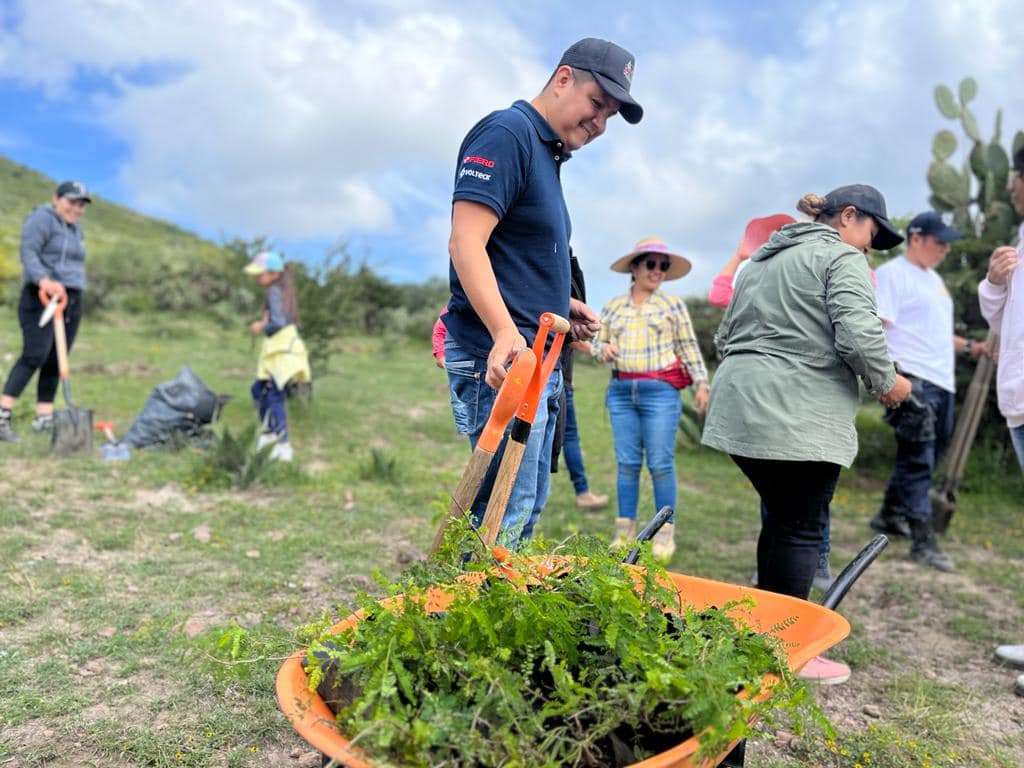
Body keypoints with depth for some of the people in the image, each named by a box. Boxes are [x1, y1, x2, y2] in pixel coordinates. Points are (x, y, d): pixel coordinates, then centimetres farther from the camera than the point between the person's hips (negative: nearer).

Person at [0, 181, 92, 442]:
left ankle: (43, 418, 7)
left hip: (71, 302, 7)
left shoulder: (75, 229, 22)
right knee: (35, 355, -18)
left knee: (56, 361, 4)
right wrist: (43, 280, -31)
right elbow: (28, 252, -16)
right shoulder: (42, 218, -3)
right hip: (41, 298, -7)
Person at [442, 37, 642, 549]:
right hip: (499, 358, -10)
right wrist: (505, 332, -31)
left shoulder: (548, 152, 20)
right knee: (504, 516, -8)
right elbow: (465, 243, -20)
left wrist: (560, 306, 12)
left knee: (526, 509, 16)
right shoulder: (507, 132, -8)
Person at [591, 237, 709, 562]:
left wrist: (701, 383, 0)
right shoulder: (613, 307, 11)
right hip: (621, 391, 3)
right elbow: (598, 342, 17)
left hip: (660, 391, -3)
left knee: (661, 463, -3)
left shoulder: (673, 304, 5)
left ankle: (665, 532, 7)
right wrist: (604, 348, -6)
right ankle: (625, 529, 14)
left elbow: (689, 347, 5)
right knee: (627, 462, 6)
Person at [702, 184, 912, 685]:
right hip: (799, 417, -8)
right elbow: (858, 334, -14)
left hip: (739, 407, 8)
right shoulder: (842, 258, -1)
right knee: (801, 529, 0)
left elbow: (724, 337, 24)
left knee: (781, 519, 17)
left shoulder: (762, 259, 24)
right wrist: (886, 382, 2)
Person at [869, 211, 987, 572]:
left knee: (922, 459, 14)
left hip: (941, 384, 9)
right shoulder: (892, 273, -6)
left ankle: (889, 516, 28)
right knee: (917, 460, -8)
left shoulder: (934, 279, 23)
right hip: (912, 382, -9)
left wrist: (969, 346, 17)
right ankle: (923, 541, -3)